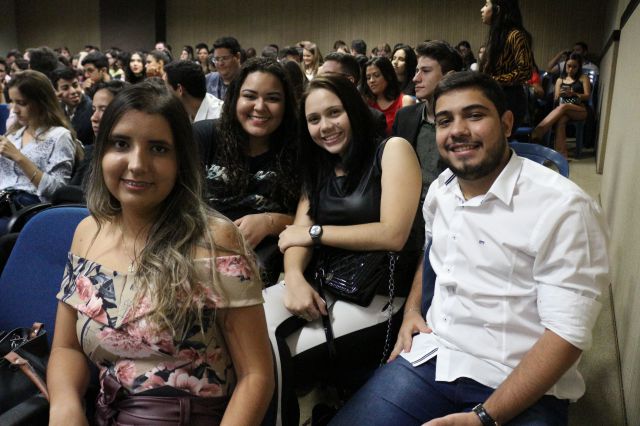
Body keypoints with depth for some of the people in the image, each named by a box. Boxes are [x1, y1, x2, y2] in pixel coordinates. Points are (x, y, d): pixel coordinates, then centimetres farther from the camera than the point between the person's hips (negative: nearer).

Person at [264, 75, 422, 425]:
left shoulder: (392, 150, -5)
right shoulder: (318, 166, 15)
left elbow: (393, 235, -15)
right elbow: (299, 231, 5)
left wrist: (316, 232, -7)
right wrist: (294, 276, -17)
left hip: (380, 295, -5)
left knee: (279, 356, -20)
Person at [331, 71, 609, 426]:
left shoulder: (564, 208, -15)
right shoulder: (440, 190, 6)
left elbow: (568, 333, -17)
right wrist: (412, 309, 9)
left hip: (521, 388, -4)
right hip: (429, 358, 5)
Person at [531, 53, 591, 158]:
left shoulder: (583, 78, 15)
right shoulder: (560, 80, 22)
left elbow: (587, 96, 3)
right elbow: (555, 99, 14)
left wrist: (573, 94, -14)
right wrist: (559, 95, -10)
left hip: (580, 111, -2)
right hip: (563, 110, 2)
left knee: (563, 107, -37)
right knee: (561, 120, -37)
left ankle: (537, 132, -53)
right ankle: (562, 155, -51)